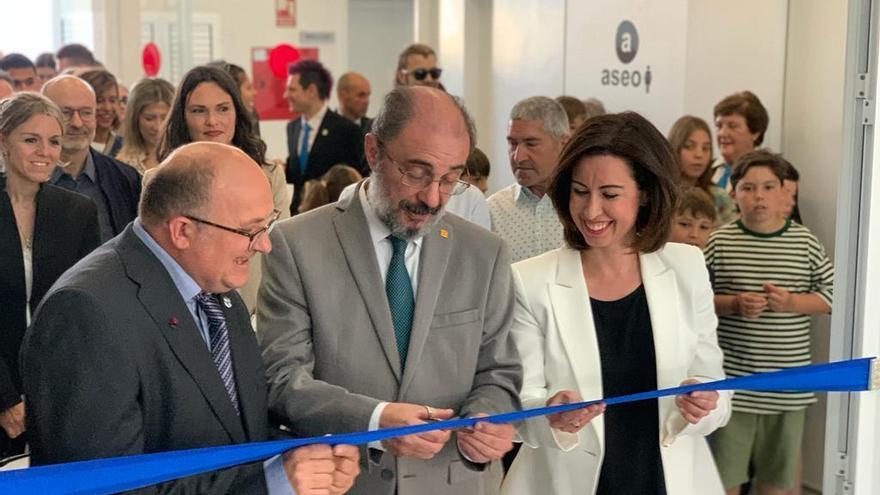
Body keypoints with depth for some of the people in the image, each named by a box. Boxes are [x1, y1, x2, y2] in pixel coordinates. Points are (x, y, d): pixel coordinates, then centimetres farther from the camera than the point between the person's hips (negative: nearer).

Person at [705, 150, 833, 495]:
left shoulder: (805, 242, 0)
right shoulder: (720, 242, -3)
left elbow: (832, 293, 4)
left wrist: (792, 303, -12)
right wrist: (734, 304, -16)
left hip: (787, 382, 2)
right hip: (732, 379, -1)